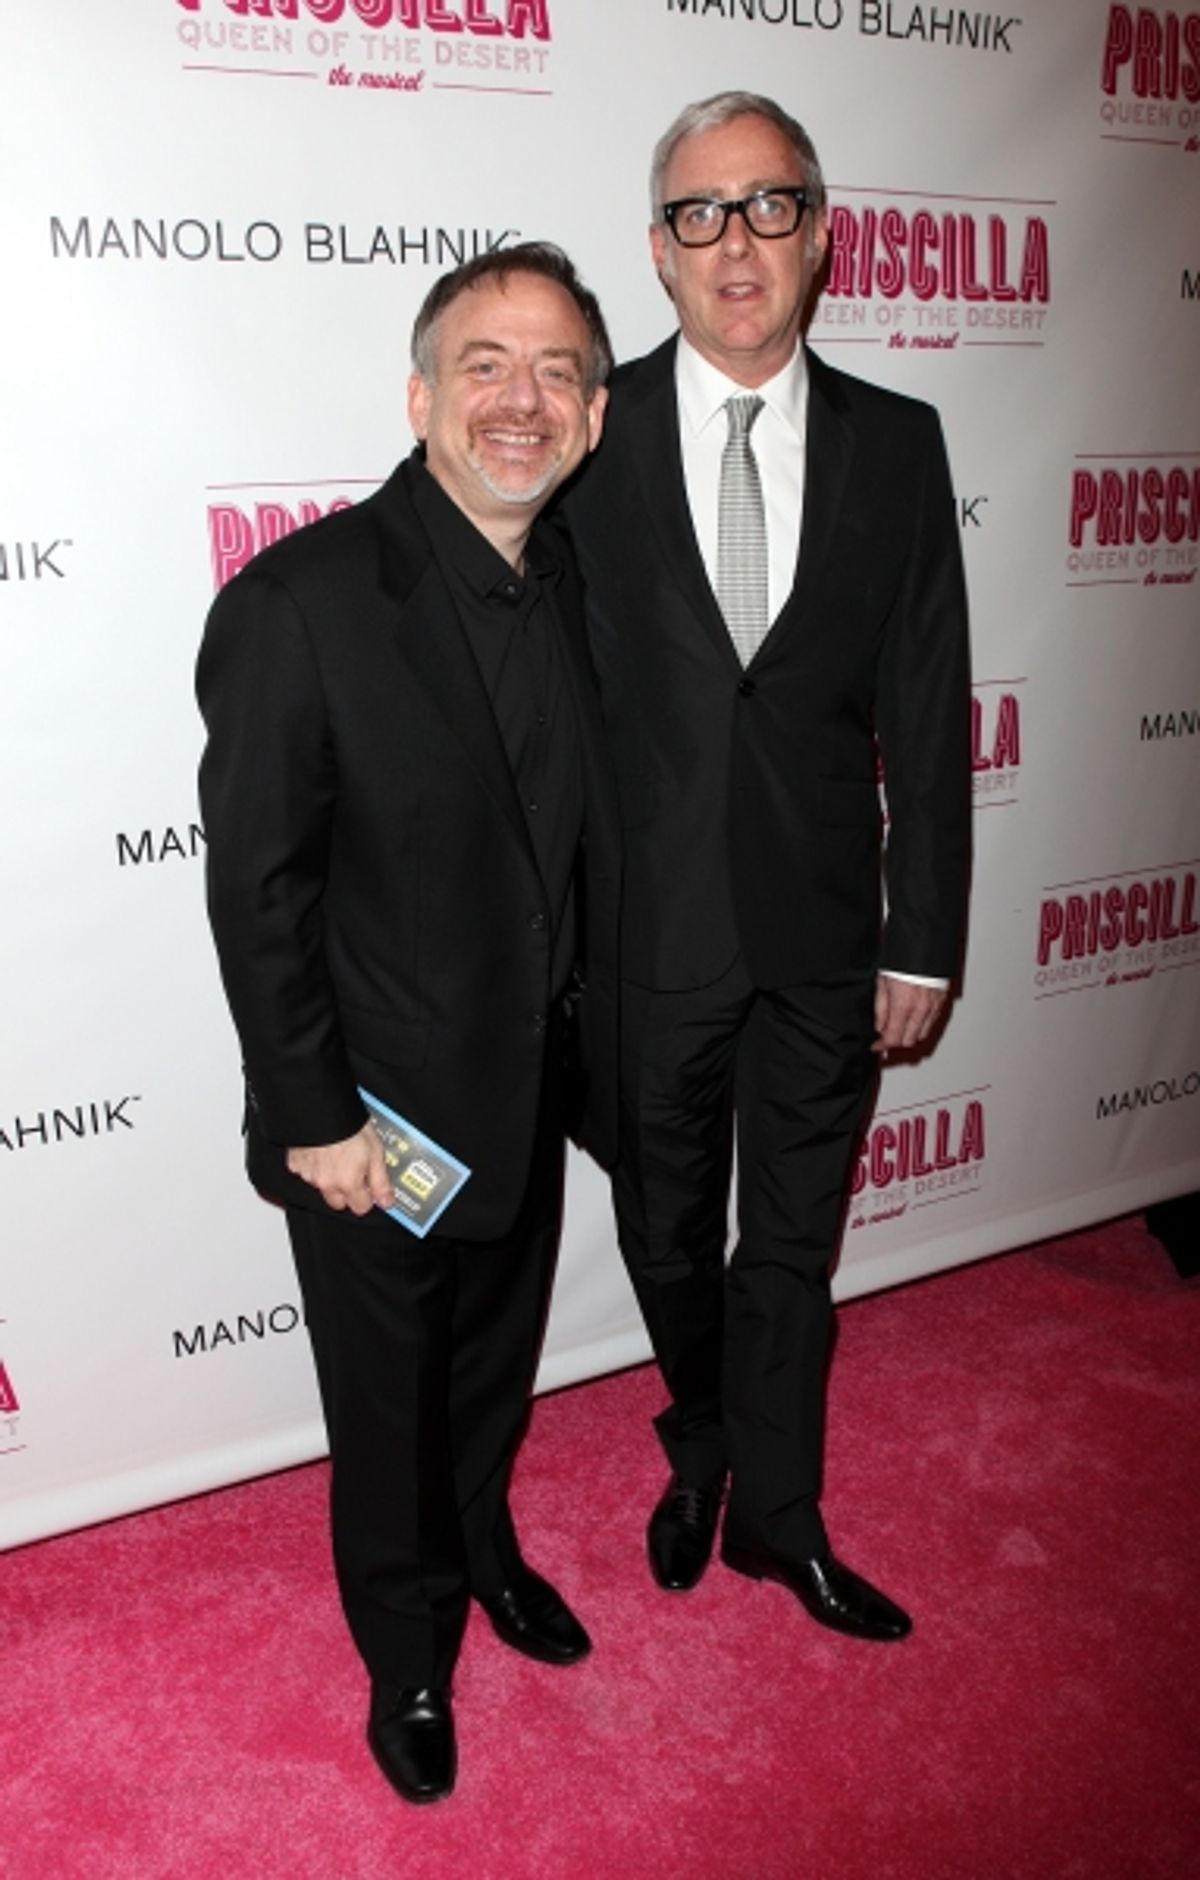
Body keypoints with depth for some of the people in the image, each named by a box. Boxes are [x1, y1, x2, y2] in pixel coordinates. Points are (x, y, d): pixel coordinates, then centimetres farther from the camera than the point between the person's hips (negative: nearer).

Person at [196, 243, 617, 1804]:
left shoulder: (574, 587, -1)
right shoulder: (298, 603, -21)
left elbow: (580, 842, 6)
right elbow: (257, 893, -18)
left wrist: (593, 1057, 7)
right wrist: (313, 1119, -16)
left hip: (531, 1098, 6)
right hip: (378, 1114, -5)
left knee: (497, 1360, 27)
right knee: (388, 1398, 17)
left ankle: (485, 1544, 56)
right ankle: (409, 1647, 44)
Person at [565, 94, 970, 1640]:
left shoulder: (896, 445, 0)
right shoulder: (588, 434, -5)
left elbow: (925, 710, 1)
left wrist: (923, 936, -1)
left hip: (823, 932, 1)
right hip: (649, 930, 0)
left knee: (793, 1242, 15)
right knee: (665, 1231, 18)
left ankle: (774, 1514, 36)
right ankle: (704, 1444, 46)